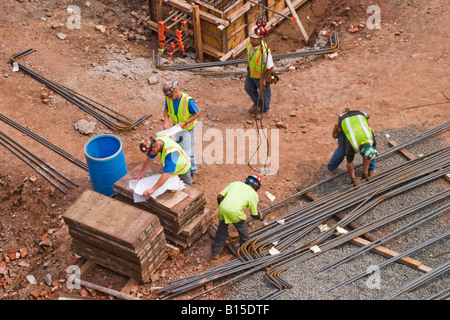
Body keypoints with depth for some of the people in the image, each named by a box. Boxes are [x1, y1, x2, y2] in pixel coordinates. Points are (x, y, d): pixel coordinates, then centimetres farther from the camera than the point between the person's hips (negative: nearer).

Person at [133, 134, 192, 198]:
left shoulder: (170, 152, -45)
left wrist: (152, 189, -51)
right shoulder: (157, 141, -24)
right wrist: (139, 175, -9)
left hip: (183, 171, -7)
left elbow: (166, 174, -49)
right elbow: (149, 159, -9)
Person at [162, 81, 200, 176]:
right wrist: (166, 120, -15)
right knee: (180, 148, 21)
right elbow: (166, 109, 3)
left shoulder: (188, 100, -32)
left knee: (187, 150, 1)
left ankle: (192, 169, 21)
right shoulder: (168, 99, -16)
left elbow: (197, 113, -20)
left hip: (187, 128, -6)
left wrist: (185, 122, -27)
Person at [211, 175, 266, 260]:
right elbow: (254, 215, 15)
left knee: (221, 229, 26)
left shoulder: (235, 183, 22)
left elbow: (219, 197, 16)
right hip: (235, 212, -3)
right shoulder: (254, 194, 13)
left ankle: (216, 252, 37)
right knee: (242, 229, 26)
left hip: (222, 208, 4)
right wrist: (260, 216, 37)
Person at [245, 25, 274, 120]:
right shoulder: (249, 43, -22)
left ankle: (264, 109, 50)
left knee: (263, 92, 21)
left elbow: (270, 67, -29)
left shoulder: (264, 52, -42)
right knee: (249, 88, 28)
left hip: (262, 75, -7)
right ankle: (257, 103, 58)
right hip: (251, 72, 7)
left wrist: (263, 79, -18)